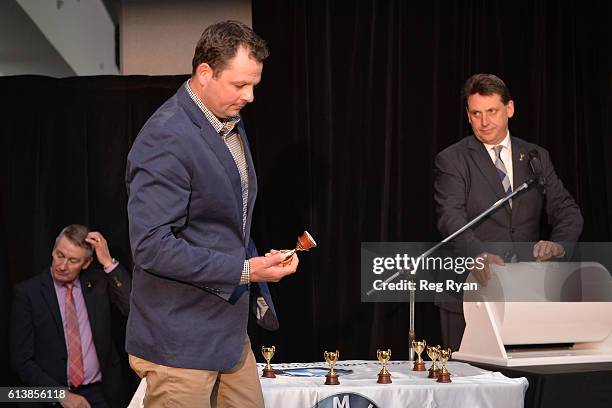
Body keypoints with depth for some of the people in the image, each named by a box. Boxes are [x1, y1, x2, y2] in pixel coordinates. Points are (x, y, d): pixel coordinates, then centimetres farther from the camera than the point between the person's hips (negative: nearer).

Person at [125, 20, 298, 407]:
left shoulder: (231, 121, 10)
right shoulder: (165, 138, -20)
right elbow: (152, 247, -25)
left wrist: (256, 288, 16)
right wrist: (245, 270, -23)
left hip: (230, 330, 9)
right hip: (181, 342, -9)